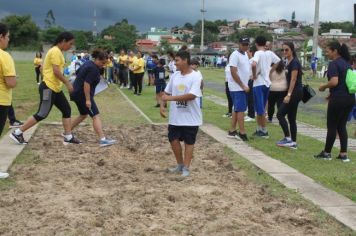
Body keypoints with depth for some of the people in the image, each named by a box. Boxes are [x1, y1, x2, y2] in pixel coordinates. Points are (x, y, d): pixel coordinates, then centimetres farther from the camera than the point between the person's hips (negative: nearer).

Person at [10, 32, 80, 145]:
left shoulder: (57, 52, 15)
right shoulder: (55, 51, -15)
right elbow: (56, 71, -22)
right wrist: (68, 83, -16)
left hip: (55, 88, 10)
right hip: (49, 88, -10)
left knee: (67, 110, 10)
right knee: (42, 114, -7)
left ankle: (68, 137, 14)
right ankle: (17, 133, 1)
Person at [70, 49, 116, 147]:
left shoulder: (88, 63, 13)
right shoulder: (93, 69, -17)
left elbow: (80, 76, 22)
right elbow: (86, 84, -24)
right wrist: (88, 100, -24)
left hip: (77, 93, 10)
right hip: (83, 95, -10)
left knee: (83, 115, 22)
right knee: (96, 116, -11)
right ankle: (102, 139, -18)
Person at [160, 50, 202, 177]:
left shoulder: (195, 76, -14)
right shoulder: (175, 75, 4)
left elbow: (192, 95, -25)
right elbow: (167, 92, 13)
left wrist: (171, 98, -25)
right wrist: (162, 105, -3)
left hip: (190, 118, -6)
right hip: (175, 117, 6)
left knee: (189, 142, 5)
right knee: (173, 139, 10)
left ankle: (186, 168, 14)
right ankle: (180, 164, 27)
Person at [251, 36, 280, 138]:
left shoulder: (258, 53, -14)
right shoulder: (270, 53, 5)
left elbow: (254, 64, -31)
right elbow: (278, 61, 16)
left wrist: (254, 75, -16)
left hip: (259, 84, -7)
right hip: (267, 83, 7)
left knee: (260, 109, -1)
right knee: (261, 108, 16)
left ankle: (264, 131, 2)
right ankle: (259, 129, 22)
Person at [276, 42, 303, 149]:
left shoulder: (294, 62, -13)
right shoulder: (289, 62, 15)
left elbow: (293, 79, -19)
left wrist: (288, 95, -23)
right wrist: (289, 93, 18)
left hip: (295, 92, -10)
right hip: (294, 93, 10)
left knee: (280, 114, -8)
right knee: (291, 117, 9)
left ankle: (288, 138, -5)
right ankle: (293, 142, 11)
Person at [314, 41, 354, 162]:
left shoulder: (334, 64, -13)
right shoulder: (347, 63, 13)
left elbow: (334, 82, -24)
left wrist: (323, 87, -5)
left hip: (338, 99, -8)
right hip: (350, 98, 8)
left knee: (332, 126, 4)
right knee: (342, 126, 12)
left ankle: (327, 152, 15)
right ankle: (344, 154, 10)